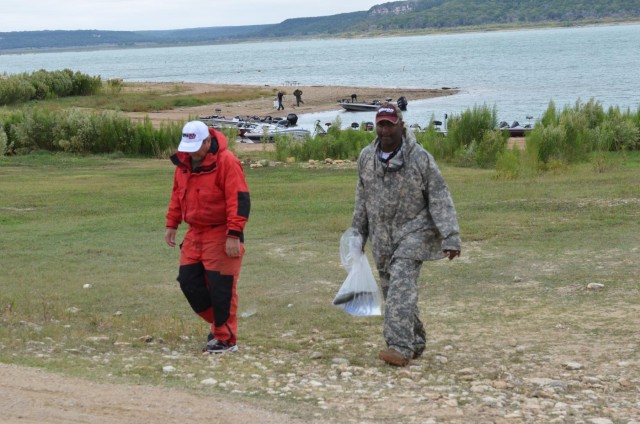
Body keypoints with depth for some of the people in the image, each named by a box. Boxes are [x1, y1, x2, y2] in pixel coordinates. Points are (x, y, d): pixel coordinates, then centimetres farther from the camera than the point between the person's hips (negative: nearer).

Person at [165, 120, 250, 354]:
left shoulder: (226, 161, -16)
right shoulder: (184, 161, 7)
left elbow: (239, 200, -19)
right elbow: (177, 194, 19)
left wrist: (234, 235, -23)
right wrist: (172, 225, 17)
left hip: (221, 235, -7)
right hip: (195, 233, 8)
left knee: (221, 288, -5)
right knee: (188, 281, 7)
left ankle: (226, 339, 7)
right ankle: (218, 324, 25)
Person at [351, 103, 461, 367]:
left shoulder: (420, 158, -11)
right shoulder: (366, 157, 4)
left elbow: (440, 199, -11)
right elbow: (362, 199, 16)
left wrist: (451, 237, -18)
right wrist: (358, 234, 20)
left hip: (413, 230, -5)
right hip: (381, 236, 6)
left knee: (402, 285, -19)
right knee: (392, 290, 10)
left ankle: (401, 347, -24)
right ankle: (416, 343, 26)